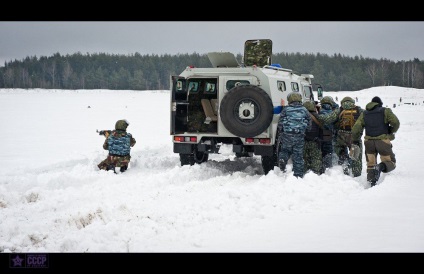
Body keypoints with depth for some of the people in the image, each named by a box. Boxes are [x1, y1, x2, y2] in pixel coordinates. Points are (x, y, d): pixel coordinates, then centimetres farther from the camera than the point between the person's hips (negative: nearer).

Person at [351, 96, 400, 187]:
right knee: (391, 163, 6)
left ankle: (372, 183, 3)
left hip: (369, 141, 3)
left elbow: (356, 129, 3)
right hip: (383, 141, -3)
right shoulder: (385, 111, 3)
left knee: (370, 163, 16)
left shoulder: (364, 114, 11)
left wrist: (355, 141, 10)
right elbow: (396, 122, -8)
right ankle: (381, 167, -26)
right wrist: (391, 132, 10)